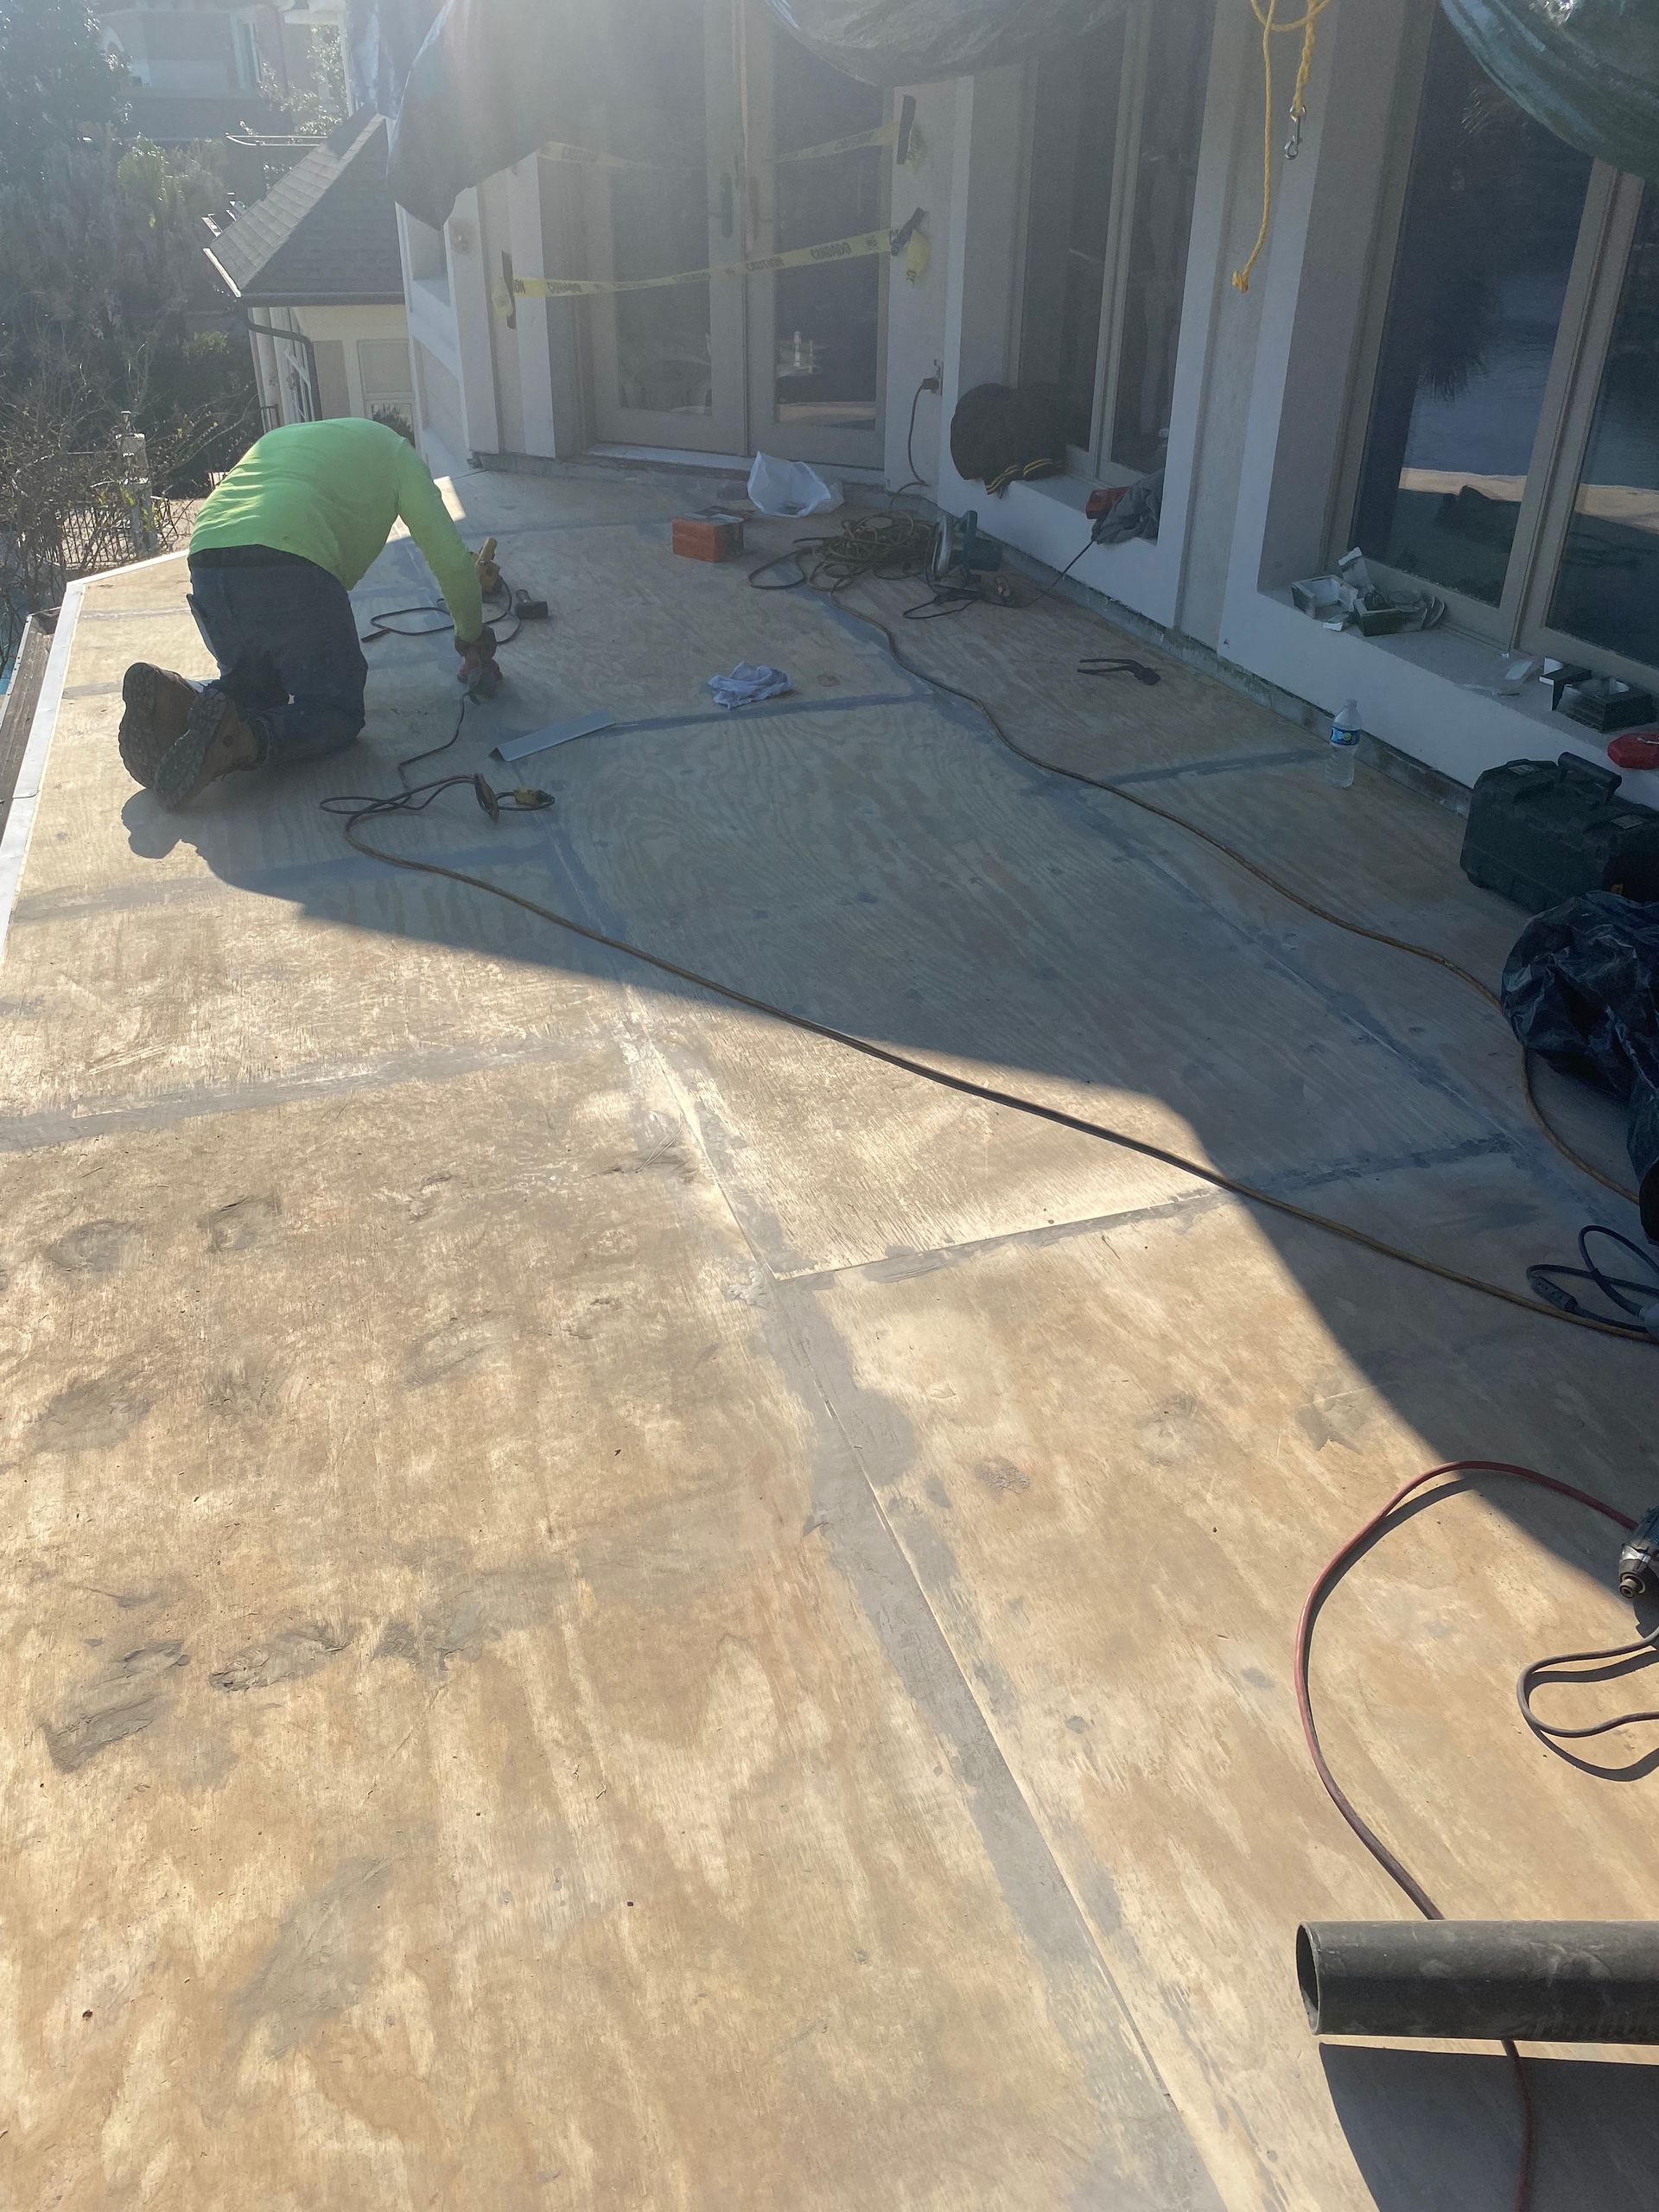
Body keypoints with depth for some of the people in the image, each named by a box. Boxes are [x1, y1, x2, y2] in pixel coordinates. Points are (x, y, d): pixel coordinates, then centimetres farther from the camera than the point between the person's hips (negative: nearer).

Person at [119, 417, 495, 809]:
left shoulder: (278, 437, 41)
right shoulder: (393, 449, 24)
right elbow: (450, 558, 18)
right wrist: (471, 633, 34)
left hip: (206, 558, 6)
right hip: (288, 566, -6)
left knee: (257, 687, 25)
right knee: (337, 710, 5)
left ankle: (175, 700, -8)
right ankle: (239, 737, -26)